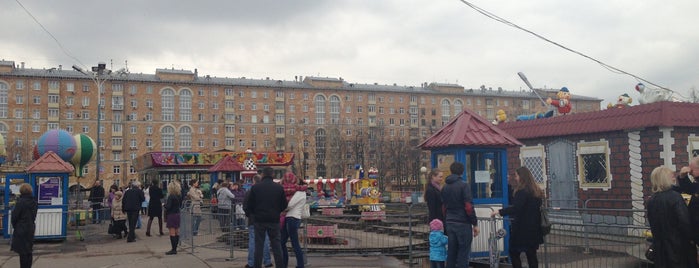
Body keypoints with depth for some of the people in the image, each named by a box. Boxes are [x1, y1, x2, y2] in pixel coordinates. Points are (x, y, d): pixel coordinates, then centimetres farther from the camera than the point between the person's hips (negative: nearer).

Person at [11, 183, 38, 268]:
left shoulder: (21, 201, -17)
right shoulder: (34, 202, 4)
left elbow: (15, 216, -12)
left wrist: (14, 226, 4)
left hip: (21, 229, -7)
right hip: (31, 228, 7)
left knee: (22, 252, -1)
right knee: (29, 251, 15)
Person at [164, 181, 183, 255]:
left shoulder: (171, 196, -17)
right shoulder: (179, 196, 5)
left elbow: (167, 207, -19)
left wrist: (165, 204, 0)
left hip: (171, 215, -8)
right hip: (177, 214, 8)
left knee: (172, 233, -4)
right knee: (177, 232, 10)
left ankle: (173, 250, -3)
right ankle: (175, 249, 18)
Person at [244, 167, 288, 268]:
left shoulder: (255, 187, -4)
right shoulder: (279, 188, -2)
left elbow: (249, 205, 0)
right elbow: (284, 205, 2)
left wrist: (253, 214, 19)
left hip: (259, 220, 0)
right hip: (274, 220, 1)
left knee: (258, 244, 6)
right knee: (276, 244, 8)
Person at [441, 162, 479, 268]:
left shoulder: (445, 187, 10)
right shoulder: (464, 185, -10)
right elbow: (469, 207, -14)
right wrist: (475, 224, -8)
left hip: (450, 223, 6)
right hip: (463, 223, -6)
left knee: (451, 252, 11)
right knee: (463, 253, -1)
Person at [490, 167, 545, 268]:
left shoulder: (522, 191, -16)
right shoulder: (536, 191, 11)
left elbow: (516, 208, -24)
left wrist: (499, 212, -20)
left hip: (522, 228, -8)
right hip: (534, 228, 8)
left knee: (514, 252, 2)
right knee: (531, 254, 10)